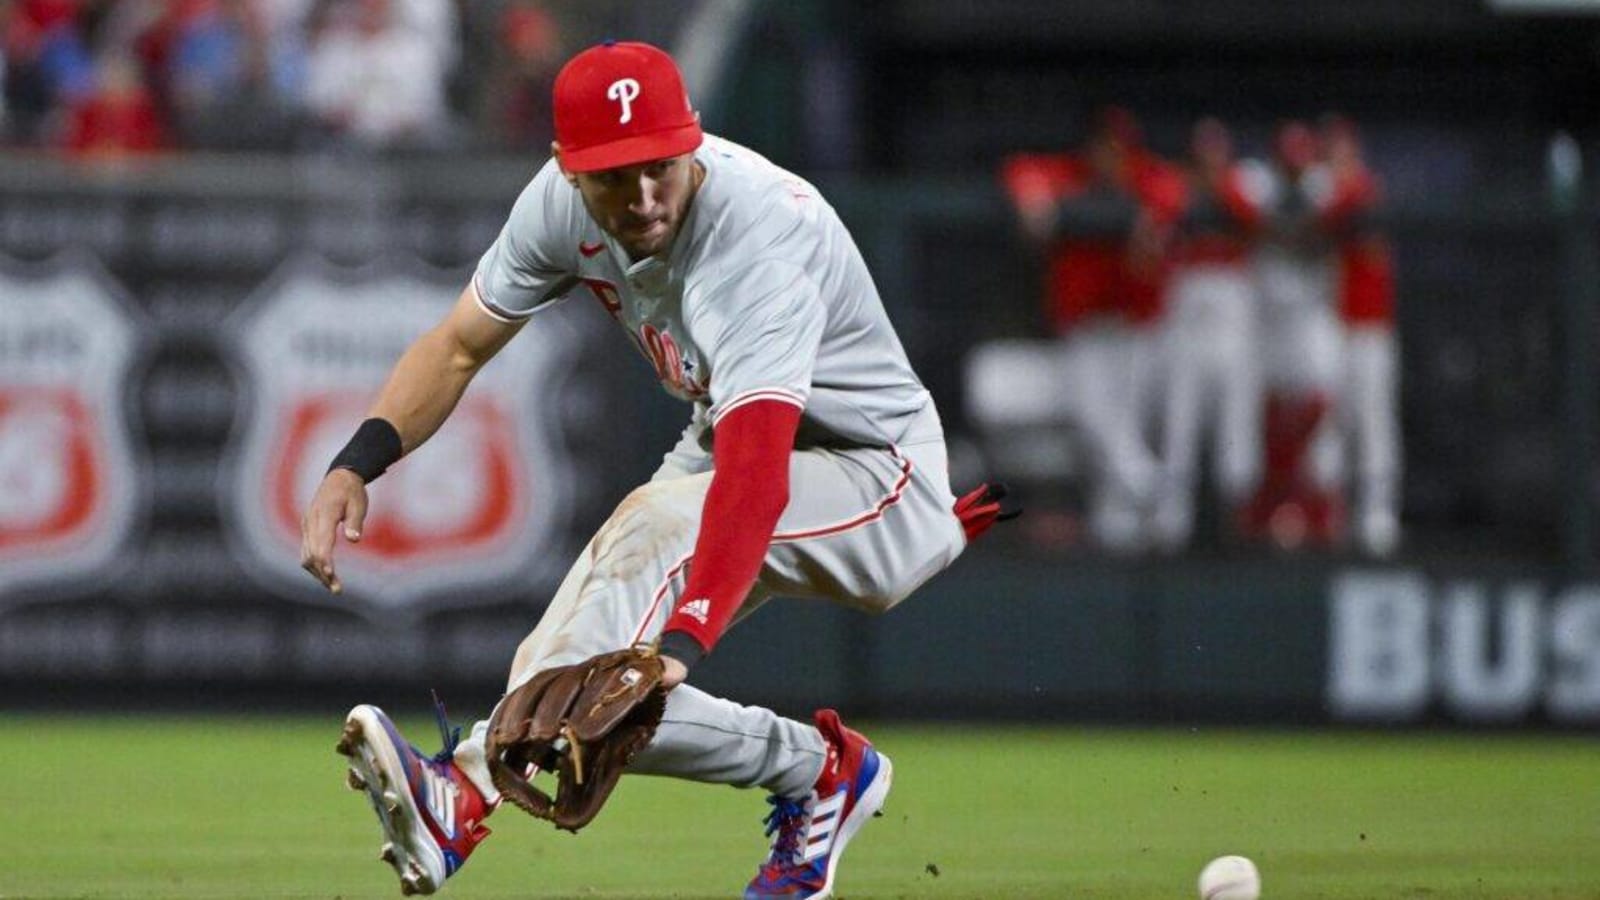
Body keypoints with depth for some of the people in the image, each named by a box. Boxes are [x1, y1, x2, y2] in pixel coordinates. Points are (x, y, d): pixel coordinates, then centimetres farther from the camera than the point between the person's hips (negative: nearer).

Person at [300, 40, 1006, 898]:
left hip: (875, 472, -8)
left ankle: (469, 792, -45)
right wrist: (353, 466, -19)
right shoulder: (562, 200, -14)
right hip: (721, 440, 8)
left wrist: (679, 644, -62)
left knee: (654, 521, -37)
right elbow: (460, 344, -1)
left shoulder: (757, 237, -36)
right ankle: (820, 768, 1)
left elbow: (753, 471, -49)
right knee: (590, 696, -14)